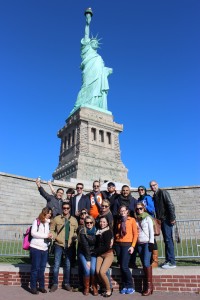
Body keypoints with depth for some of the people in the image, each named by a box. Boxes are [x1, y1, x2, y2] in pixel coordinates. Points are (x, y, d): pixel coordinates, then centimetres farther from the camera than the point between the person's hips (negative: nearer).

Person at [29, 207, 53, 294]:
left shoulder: (48, 223, 12)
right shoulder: (37, 221, -5)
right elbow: (33, 233, -13)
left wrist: (50, 236, -3)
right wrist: (46, 235, -14)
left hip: (45, 248, 5)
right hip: (35, 248, -5)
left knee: (42, 268, 11)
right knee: (35, 268, 3)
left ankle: (41, 286, 22)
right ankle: (33, 287, 13)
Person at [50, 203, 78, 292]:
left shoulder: (74, 220, 6)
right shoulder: (56, 219, -1)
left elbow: (76, 231, 10)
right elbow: (52, 230, 0)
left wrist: (75, 236, -9)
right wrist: (54, 237, -17)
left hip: (69, 245, 2)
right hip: (59, 244, -2)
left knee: (68, 265, 12)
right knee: (56, 264, 2)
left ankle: (66, 283, 25)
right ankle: (55, 284, 16)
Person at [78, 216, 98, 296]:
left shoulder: (96, 231, -6)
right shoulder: (82, 232, -14)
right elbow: (85, 246, -16)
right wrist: (88, 260, -15)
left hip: (93, 253, 2)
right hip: (83, 253, -2)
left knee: (93, 269, -17)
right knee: (87, 270, -17)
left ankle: (94, 288, 2)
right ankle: (86, 288, 5)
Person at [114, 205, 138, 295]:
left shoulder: (132, 220, 3)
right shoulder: (118, 221, 15)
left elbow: (135, 234, -1)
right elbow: (116, 233, 15)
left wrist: (133, 246, -8)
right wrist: (114, 243, 4)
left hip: (127, 244, -4)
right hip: (118, 245, 4)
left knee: (124, 266, -10)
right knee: (121, 267, 5)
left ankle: (130, 287, 6)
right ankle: (124, 286, 17)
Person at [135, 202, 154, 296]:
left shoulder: (148, 218, 1)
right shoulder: (136, 219, 12)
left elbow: (151, 230, -4)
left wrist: (151, 242, -12)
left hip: (147, 242, -4)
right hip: (139, 244, 4)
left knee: (146, 263, -13)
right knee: (144, 264, 5)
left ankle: (149, 284, -4)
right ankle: (147, 284, 11)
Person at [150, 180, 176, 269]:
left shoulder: (163, 192, -7)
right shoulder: (154, 196, 16)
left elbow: (170, 205, -14)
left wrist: (172, 218, -19)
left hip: (167, 220, -8)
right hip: (161, 220, 8)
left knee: (168, 240, -7)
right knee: (166, 240, 11)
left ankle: (172, 262, -2)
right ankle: (168, 260, 17)